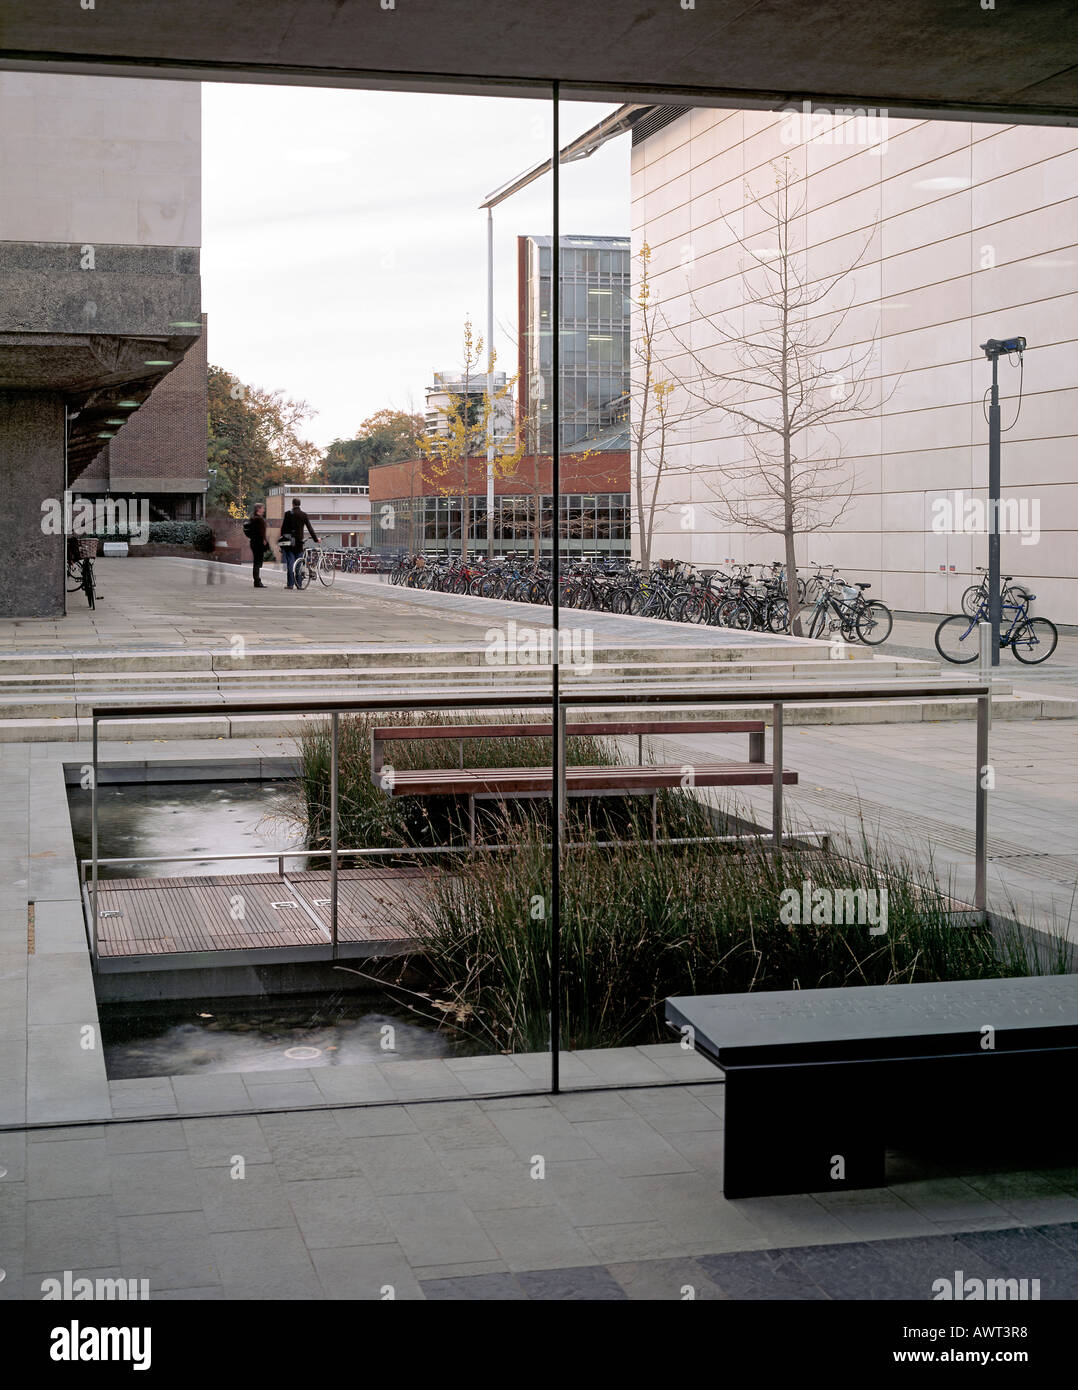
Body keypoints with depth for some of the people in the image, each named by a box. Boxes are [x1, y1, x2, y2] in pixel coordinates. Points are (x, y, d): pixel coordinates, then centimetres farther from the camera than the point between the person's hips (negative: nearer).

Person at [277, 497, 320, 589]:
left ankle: (290, 584, -4)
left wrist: (282, 540, 8)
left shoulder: (288, 514, -2)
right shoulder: (304, 515, 1)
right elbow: (310, 528, 3)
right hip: (299, 542, 1)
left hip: (288, 542, -1)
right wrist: (316, 539, 12)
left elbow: (283, 527, 0)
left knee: (290, 564, 0)